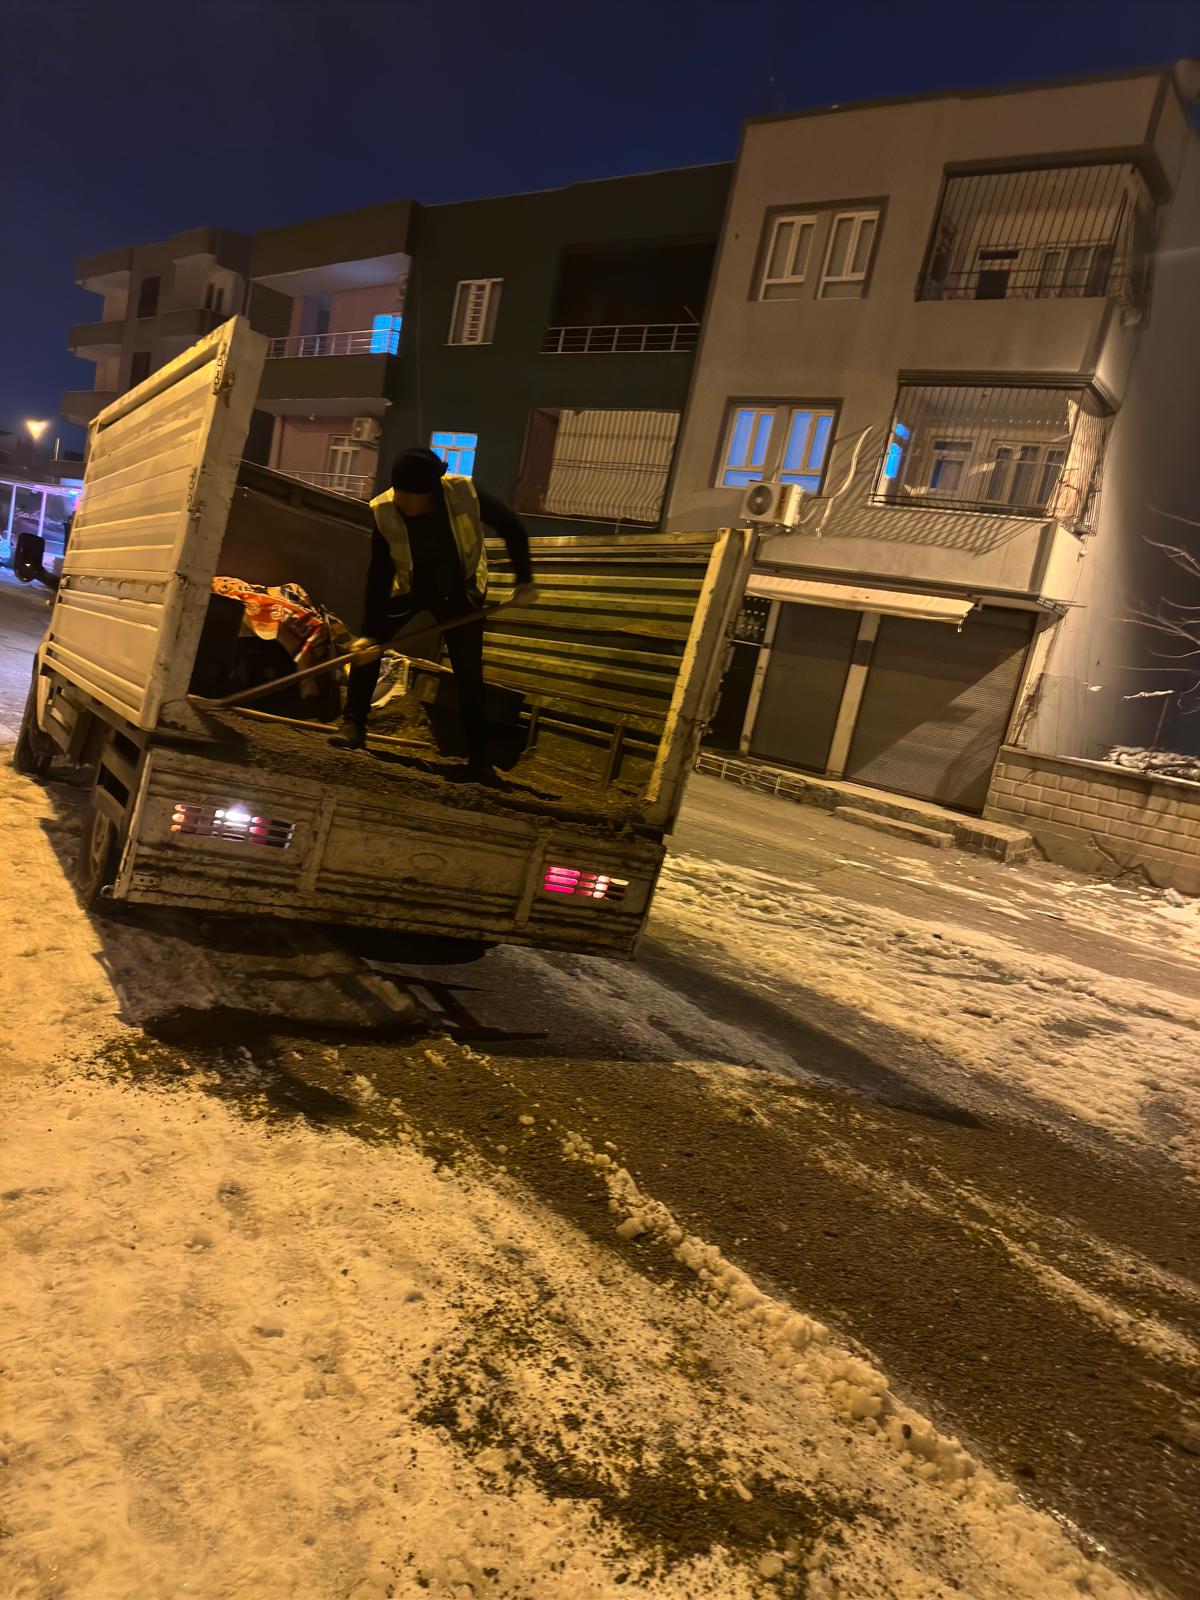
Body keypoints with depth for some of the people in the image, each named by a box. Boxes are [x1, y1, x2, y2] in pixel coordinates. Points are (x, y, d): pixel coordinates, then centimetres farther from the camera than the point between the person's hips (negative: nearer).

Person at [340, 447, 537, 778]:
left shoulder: (465, 494, -31)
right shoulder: (384, 513, -27)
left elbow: (512, 528, -14)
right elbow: (378, 576, -20)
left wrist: (524, 580, -16)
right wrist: (371, 632, -21)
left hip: (459, 592, -1)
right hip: (411, 589, 1)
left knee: (469, 673, -4)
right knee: (367, 646, -11)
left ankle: (479, 754, 6)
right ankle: (354, 723, 5)